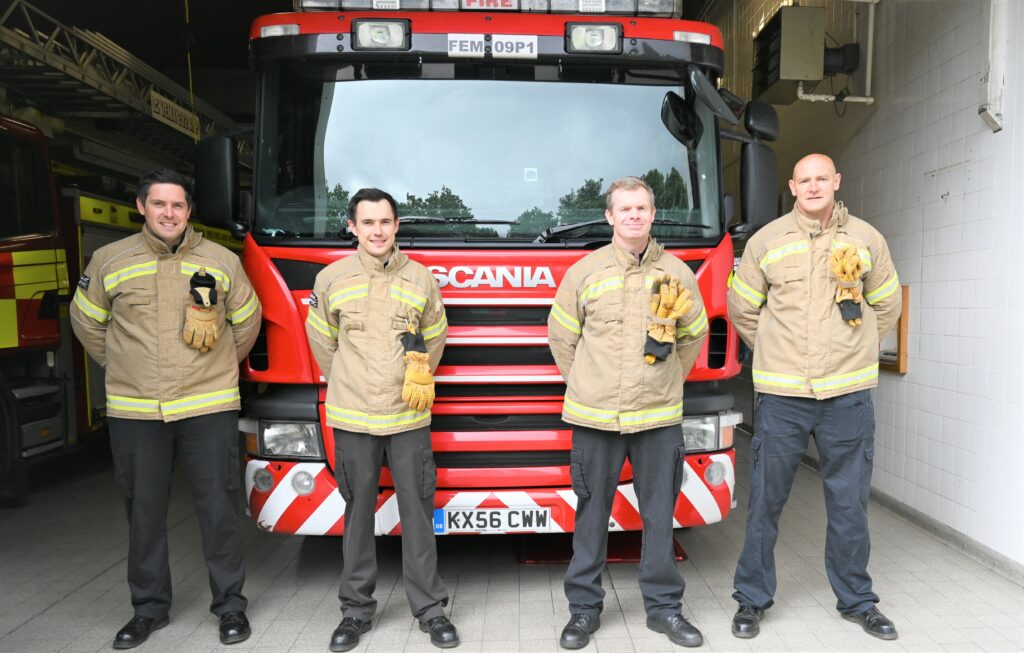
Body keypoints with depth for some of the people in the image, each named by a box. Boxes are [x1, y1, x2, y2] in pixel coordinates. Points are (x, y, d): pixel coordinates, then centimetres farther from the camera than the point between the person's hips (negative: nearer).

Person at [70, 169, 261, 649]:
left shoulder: (221, 261, 2)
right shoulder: (109, 261, 3)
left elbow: (246, 321, 13)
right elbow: (87, 322, 16)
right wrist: (123, 367, 15)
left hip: (209, 409, -1)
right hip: (134, 412, 2)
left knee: (219, 509, 4)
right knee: (144, 514, 12)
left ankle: (229, 604, 20)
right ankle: (149, 608, 29)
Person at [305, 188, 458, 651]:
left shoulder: (421, 279, 2)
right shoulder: (331, 279, 1)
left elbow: (435, 338, 14)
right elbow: (321, 340, 13)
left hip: (409, 418, 0)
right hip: (352, 419, 0)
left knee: (417, 512, 4)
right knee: (358, 513, 9)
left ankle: (430, 608, 17)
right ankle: (357, 609, 24)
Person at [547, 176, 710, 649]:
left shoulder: (677, 273, 6)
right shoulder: (584, 272, 1)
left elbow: (694, 335, 17)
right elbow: (561, 336, 9)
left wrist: (669, 379, 13)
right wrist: (586, 384, 9)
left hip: (659, 417, 1)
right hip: (595, 418, -1)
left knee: (659, 514, 10)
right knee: (592, 513, 8)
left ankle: (663, 606, 26)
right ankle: (584, 608, 23)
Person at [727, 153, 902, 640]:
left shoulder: (866, 239, 6)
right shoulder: (766, 241, 2)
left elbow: (886, 306, 17)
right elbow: (742, 308, 11)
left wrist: (853, 352, 12)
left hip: (848, 394, 1)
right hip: (781, 396, -1)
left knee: (849, 503, 11)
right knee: (765, 500, 6)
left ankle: (857, 600, 30)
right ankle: (752, 599, 21)